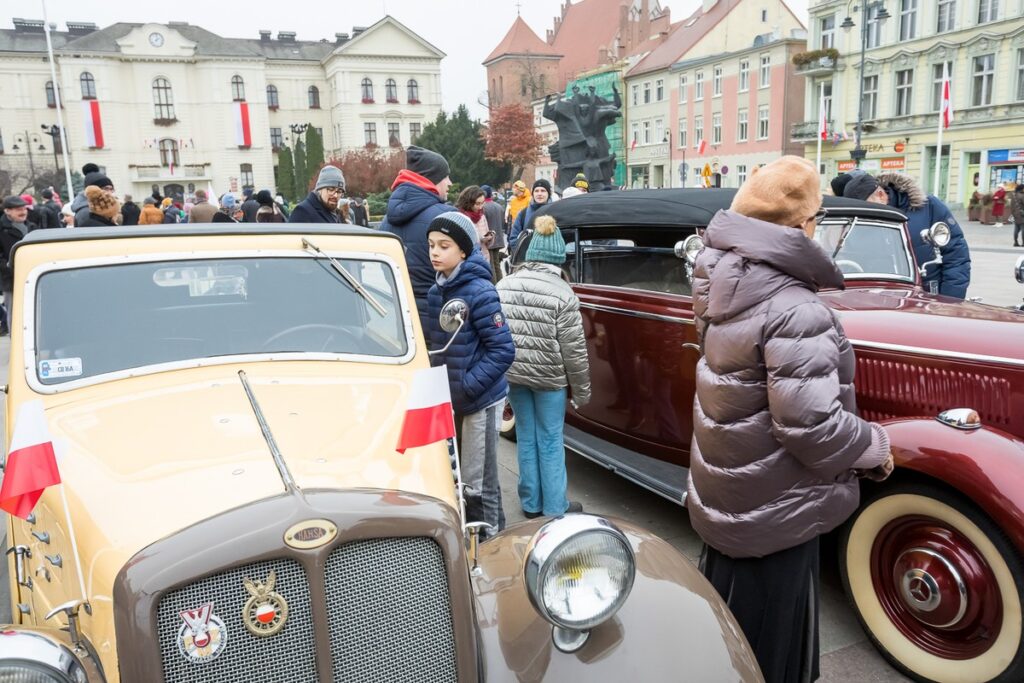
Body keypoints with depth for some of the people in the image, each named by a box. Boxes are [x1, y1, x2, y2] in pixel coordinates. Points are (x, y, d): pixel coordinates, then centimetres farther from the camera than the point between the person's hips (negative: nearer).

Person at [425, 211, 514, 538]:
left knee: (477, 483, 4)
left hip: (481, 401, -7)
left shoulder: (480, 292, -17)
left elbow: (503, 350, -18)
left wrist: (467, 387, -21)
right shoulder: (436, 292, 4)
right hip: (450, 400, 7)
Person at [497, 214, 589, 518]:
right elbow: (574, 349, -12)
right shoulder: (562, 293, -14)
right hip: (550, 378, -4)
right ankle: (554, 509, 18)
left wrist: (501, 374, 18)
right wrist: (581, 390, -1)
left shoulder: (504, 286, -1)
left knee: (526, 437, 16)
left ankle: (531, 504, 27)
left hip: (513, 373, 4)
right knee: (550, 442, 8)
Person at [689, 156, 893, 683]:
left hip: (727, 490, 8)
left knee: (729, 632, 27)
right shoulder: (795, 310, -27)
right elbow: (812, 425, -28)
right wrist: (875, 447, -11)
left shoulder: (724, 286, -4)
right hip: (773, 511, -8)